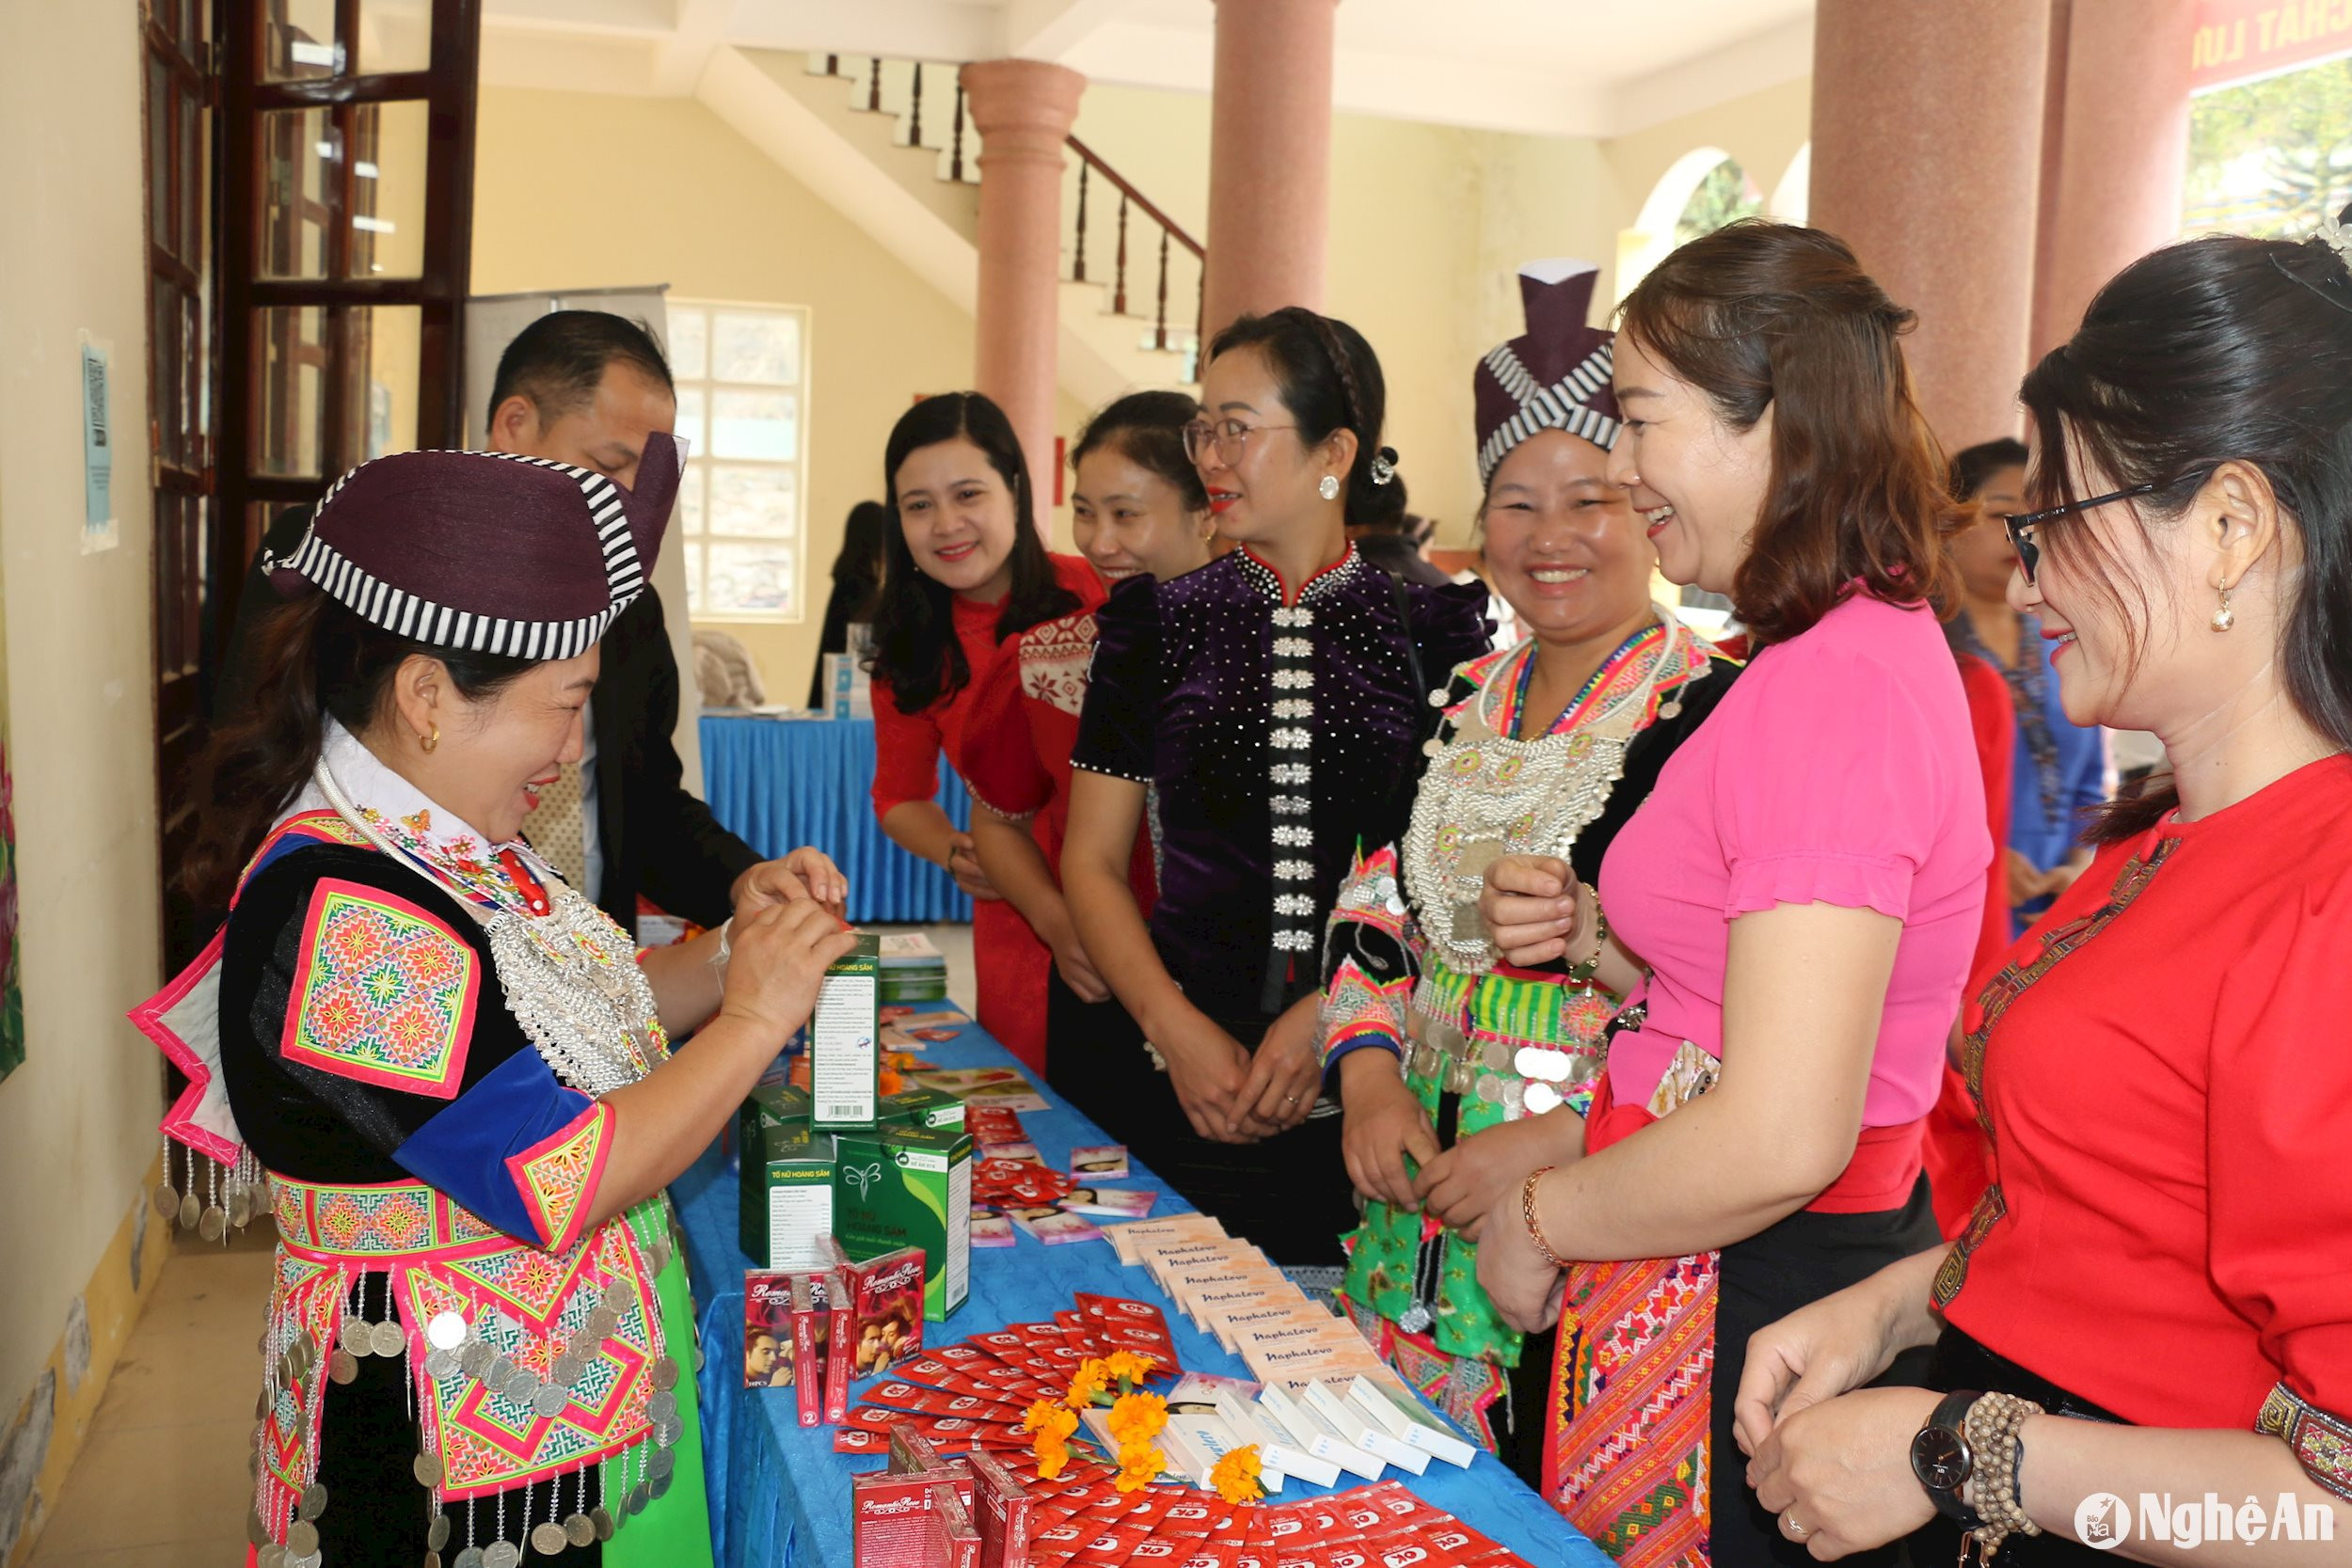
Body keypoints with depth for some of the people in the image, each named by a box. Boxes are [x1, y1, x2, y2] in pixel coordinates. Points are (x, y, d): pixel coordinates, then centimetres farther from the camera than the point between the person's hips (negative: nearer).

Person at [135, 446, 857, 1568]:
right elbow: (562, 1187, -28)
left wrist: (730, 953, -5)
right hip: (453, 1449, -9)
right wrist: (753, 1020, -19)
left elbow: (582, 1019, 12)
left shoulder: (456, 847, 1)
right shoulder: (336, 916, -28)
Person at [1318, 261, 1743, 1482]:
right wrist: (1370, 1073, -3)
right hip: (1419, 1191, 6)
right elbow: (1371, 918, 13)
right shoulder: (1465, 704, 8)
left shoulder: (1712, 717, -13)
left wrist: (1553, 1140, -20)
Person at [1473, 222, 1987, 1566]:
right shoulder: (1876, 640, 10)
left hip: (1745, 1309, -9)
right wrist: (1591, 932, 1)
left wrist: (1540, 1218, -13)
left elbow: (1782, 1138, -28)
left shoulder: (1833, 687, -23)